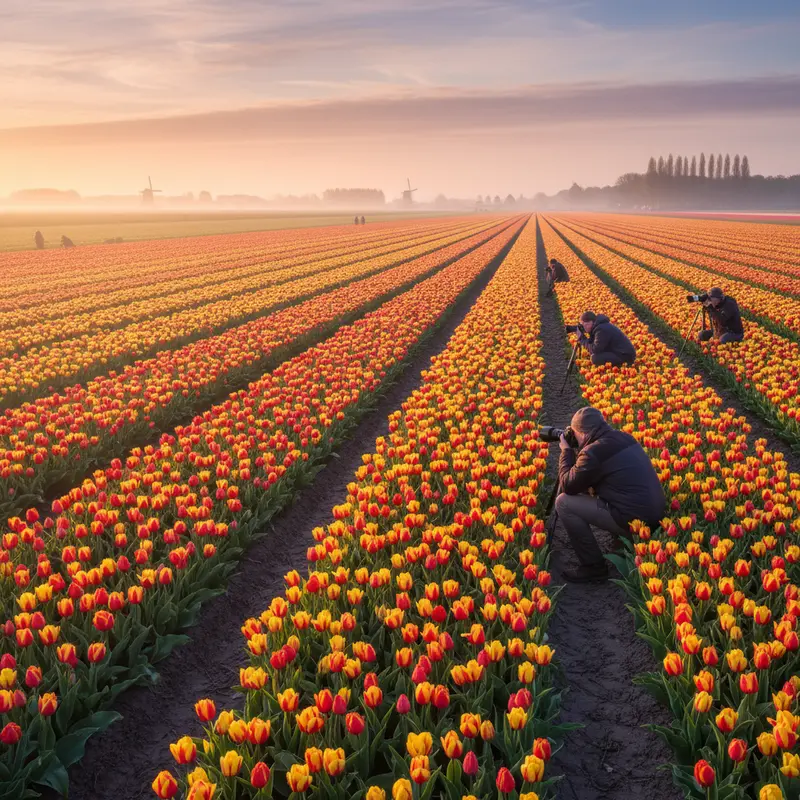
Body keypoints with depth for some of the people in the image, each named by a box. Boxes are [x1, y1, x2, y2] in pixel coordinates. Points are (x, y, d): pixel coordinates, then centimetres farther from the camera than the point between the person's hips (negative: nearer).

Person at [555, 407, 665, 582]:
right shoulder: (624, 438, 10)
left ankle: (594, 567, 2)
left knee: (564, 502, -4)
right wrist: (573, 451, 20)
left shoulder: (593, 451, -16)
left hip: (635, 521, -9)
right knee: (590, 489, 28)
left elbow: (568, 486, -3)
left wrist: (566, 451, 8)